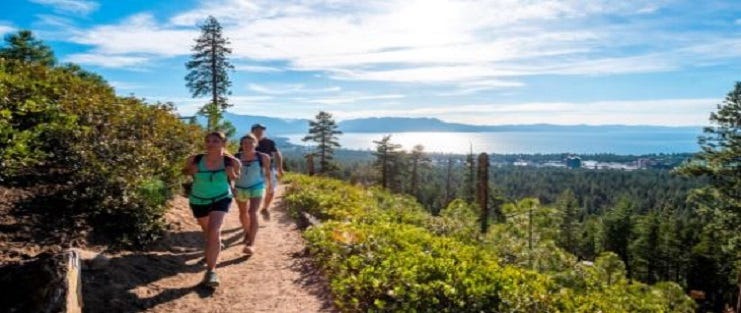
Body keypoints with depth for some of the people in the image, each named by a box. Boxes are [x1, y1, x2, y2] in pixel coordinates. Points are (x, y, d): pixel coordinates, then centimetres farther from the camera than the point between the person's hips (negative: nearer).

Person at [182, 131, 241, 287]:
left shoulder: (231, 162, -20)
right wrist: (191, 171, -20)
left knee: (214, 231, -21)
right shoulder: (195, 159, -18)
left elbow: (237, 176, 0)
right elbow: (184, 171, 3)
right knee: (207, 230, 24)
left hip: (221, 199, -3)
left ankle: (211, 270, -12)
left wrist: (232, 175, -23)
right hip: (198, 200, 3)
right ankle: (213, 248, 58)